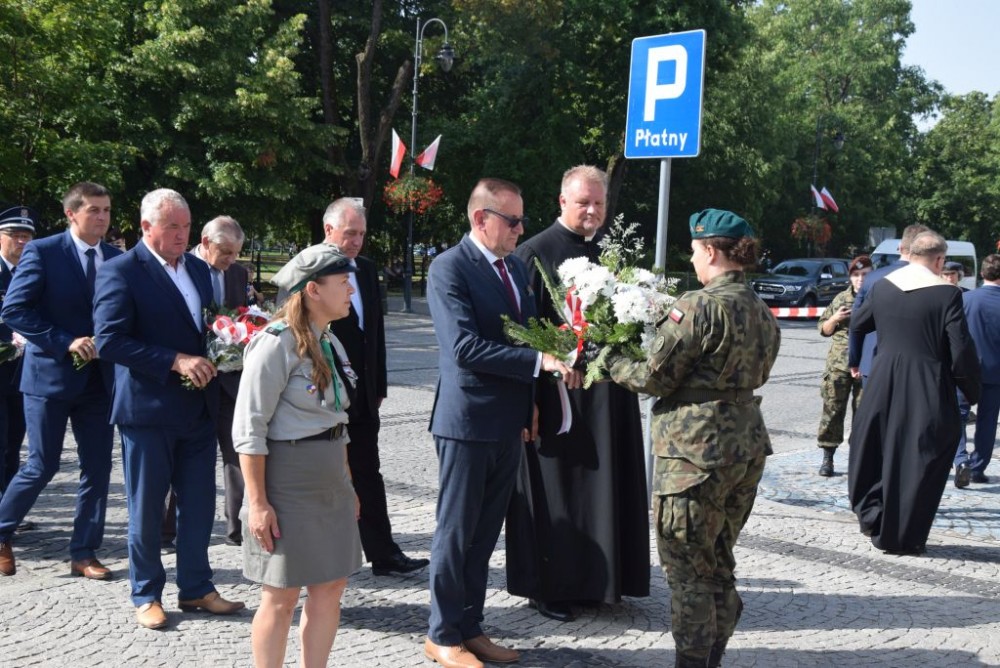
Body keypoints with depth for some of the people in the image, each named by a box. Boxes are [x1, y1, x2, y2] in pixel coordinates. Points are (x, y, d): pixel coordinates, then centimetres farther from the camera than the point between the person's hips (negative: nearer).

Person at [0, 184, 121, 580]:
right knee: (42, 466, 1)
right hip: (50, 374, -5)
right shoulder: (42, 252, -8)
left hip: (99, 378, 5)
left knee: (97, 469, 5)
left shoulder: (117, 259, 7)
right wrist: (66, 343, -18)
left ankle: (84, 553, 15)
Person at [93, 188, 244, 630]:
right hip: (147, 410, -6)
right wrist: (175, 361, -22)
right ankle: (146, 596, 20)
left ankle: (195, 588, 25)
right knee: (146, 508, 6)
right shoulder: (120, 272, -9)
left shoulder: (198, 269, 12)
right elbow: (109, 341, -17)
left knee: (199, 503, 11)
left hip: (198, 408, 6)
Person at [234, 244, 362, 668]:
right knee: (282, 596, 2)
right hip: (287, 484, -8)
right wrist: (257, 502, -18)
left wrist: (348, 483, 17)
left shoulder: (330, 342, 9)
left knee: (330, 589, 11)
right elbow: (249, 429, -17)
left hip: (331, 484, 8)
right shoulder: (276, 343, -16)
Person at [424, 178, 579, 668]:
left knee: (484, 534, 14)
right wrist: (540, 361, -25)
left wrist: (528, 410, 14)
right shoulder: (449, 268, -13)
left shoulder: (516, 266, 11)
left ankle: (470, 628, 26)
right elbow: (465, 346, -23)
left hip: (508, 425, 7)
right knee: (456, 533, 4)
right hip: (467, 424, -7)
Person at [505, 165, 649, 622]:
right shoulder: (535, 253, -7)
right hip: (554, 391, -6)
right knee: (554, 491, 2)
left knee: (602, 487, 13)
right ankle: (546, 587, 14)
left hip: (606, 394, 6)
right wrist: (528, 398, -17)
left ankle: (598, 579, 26)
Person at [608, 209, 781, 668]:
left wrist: (613, 364, 5)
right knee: (719, 565, 19)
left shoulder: (698, 307, -16)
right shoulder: (763, 314, 9)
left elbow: (653, 379, -14)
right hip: (746, 444, 8)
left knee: (688, 569, 3)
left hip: (696, 450, -8)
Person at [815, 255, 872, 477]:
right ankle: (827, 458, 8)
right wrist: (834, 319, -6)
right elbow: (824, 329, 14)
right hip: (838, 366, 2)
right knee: (832, 410, 0)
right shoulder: (841, 299, 10)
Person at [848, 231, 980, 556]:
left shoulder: (882, 286, 2)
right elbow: (961, 350, -13)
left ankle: (871, 514, 20)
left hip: (882, 383, 3)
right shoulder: (946, 293, -12)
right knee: (918, 460, 7)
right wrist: (972, 391, 0)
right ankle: (901, 537, 14)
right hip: (928, 391, -3)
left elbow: (856, 325, 17)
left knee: (873, 448, 21)